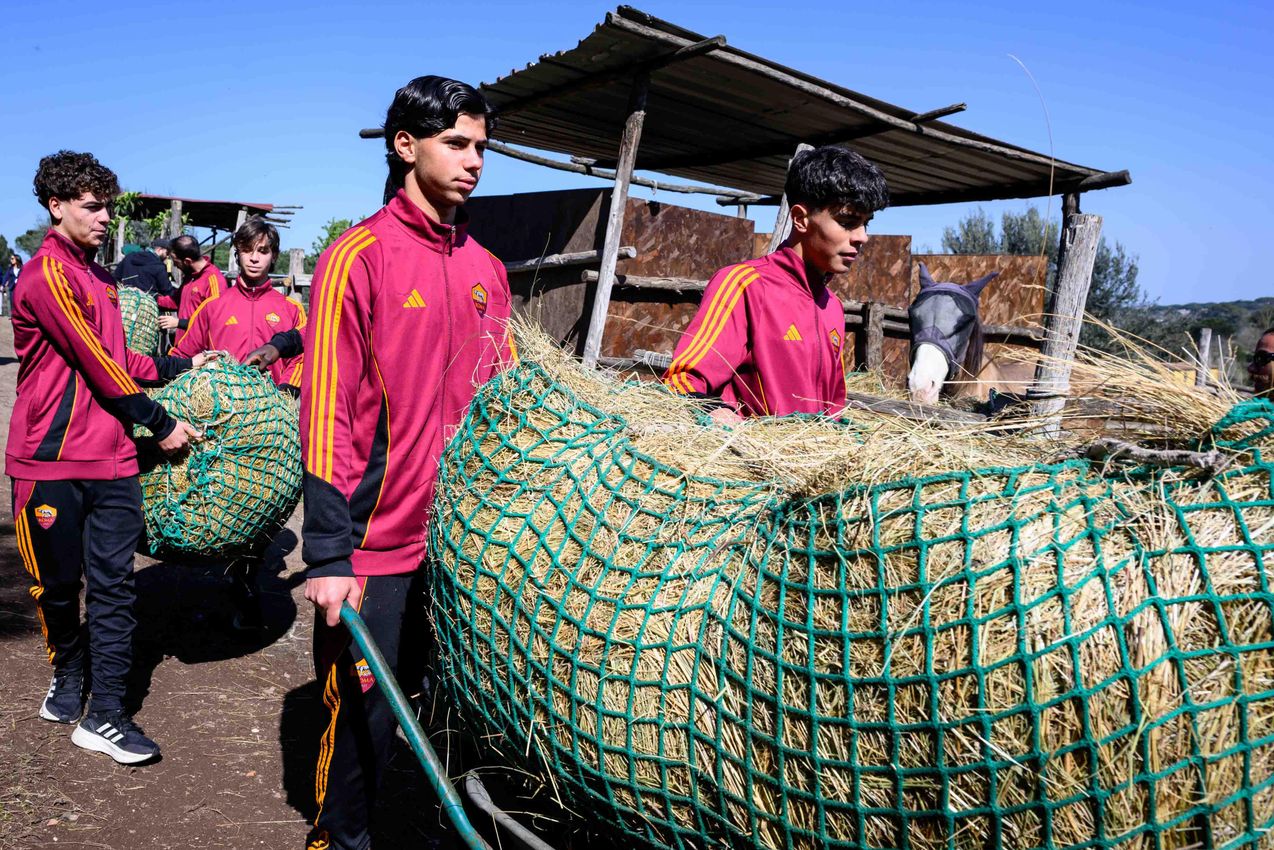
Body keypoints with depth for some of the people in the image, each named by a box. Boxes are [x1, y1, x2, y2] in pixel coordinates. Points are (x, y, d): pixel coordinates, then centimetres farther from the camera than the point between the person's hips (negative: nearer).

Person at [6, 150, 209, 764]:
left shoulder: (97, 276, 16)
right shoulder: (47, 273, -11)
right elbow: (97, 364, -14)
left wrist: (179, 364, 20)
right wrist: (161, 425, -9)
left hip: (112, 459, 7)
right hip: (52, 461, -6)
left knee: (113, 584, 1)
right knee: (58, 584, 10)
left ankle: (104, 714, 6)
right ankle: (69, 677, 33)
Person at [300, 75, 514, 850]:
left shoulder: (487, 270, 9)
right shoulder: (359, 257, -9)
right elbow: (329, 414, -13)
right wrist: (330, 553, -16)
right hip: (381, 547, -5)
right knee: (367, 713, 8)